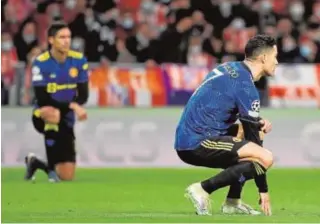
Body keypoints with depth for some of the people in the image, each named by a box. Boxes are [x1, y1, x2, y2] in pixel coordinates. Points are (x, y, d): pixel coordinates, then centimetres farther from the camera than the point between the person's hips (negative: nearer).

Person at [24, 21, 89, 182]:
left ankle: (35, 163, 31)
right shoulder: (40, 63, -15)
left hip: (65, 120, 4)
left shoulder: (79, 60, -4)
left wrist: (75, 105, -25)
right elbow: (43, 100, -21)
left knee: (67, 176, 0)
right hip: (43, 116, -3)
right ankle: (53, 168, -22)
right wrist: (72, 106, -32)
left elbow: (83, 95, -2)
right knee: (52, 114, -42)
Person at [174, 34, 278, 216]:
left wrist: (259, 122, 11)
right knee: (266, 158, -19)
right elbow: (252, 139, -11)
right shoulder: (246, 86, -12)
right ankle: (203, 189, -16)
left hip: (186, 138, 10)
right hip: (198, 143, -10)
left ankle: (232, 202, 17)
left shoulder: (231, 68, 14)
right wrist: (263, 190, -6)